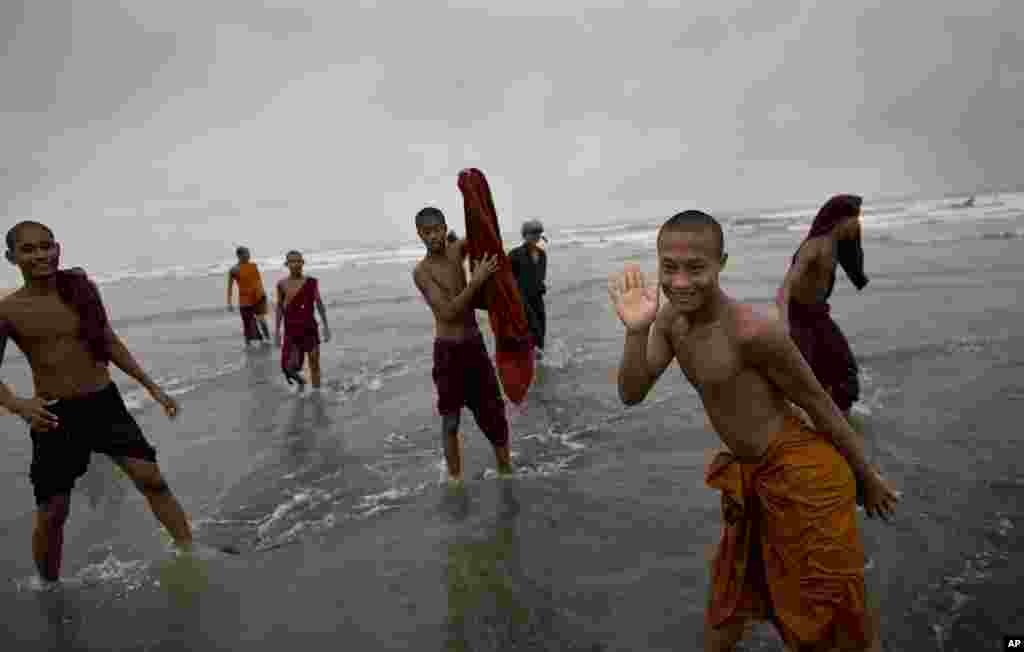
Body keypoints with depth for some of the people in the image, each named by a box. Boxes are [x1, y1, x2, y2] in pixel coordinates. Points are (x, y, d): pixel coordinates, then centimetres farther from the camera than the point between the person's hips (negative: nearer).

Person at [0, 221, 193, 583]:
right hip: (53, 415, -1)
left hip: (104, 402, 2)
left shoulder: (82, 288, -1)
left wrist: (152, 387, 8)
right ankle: (49, 588, 31)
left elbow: (110, 342, 8)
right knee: (52, 512, 6)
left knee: (152, 478, -5)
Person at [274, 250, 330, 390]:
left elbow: (319, 304, 3)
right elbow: (280, 307, 4)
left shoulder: (312, 282, -3)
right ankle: (299, 380, 31)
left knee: (314, 364, 5)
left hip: (310, 328, 0)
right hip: (291, 330, 0)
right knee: (291, 367, -3)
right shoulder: (282, 284, -4)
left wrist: (326, 326, 2)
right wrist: (277, 330, 2)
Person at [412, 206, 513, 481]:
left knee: (494, 411, 11)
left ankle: (506, 470, 26)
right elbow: (448, 312, -22)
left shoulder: (457, 250, 2)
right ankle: (455, 476, 21)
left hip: (476, 344, 5)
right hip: (448, 350, -5)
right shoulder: (422, 271, -13)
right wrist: (477, 280, -28)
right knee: (450, 420, 7)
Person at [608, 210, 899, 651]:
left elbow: (818, 403, -14)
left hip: (800, 475, -7)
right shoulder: (671, 319, -5)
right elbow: (631, 395, -9)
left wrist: (868, 479, -2)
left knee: (832, 606, 12)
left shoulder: (751, 330, -26)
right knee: (729, 594, 24)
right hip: (745, 478, 7)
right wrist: (636, 332, -27)